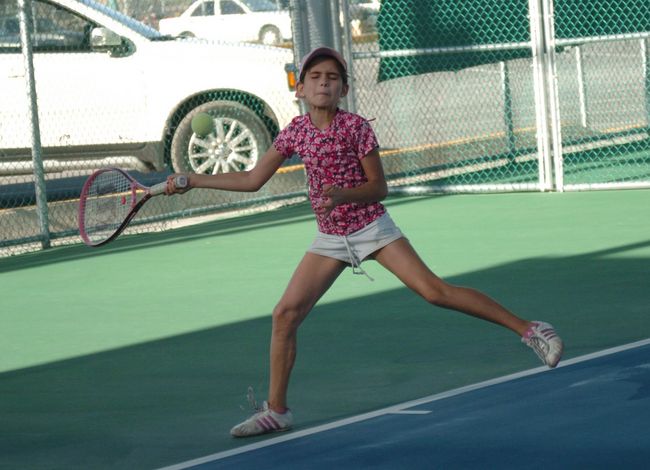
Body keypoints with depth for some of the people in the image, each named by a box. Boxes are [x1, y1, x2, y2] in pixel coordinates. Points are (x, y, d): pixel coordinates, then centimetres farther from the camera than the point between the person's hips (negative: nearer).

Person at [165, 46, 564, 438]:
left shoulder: (356, 127, -12)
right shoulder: (295, 132, 0)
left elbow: (379, 187, -9)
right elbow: (252, 180, 8)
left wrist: (345, 194, -29)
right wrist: (191, 181, 7)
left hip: (372, 228, -4)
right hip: (330, 239, 4)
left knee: (435, 291, -16)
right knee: (285, 315, -4)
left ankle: (528, 329, -9)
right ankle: (276, 411, 7)